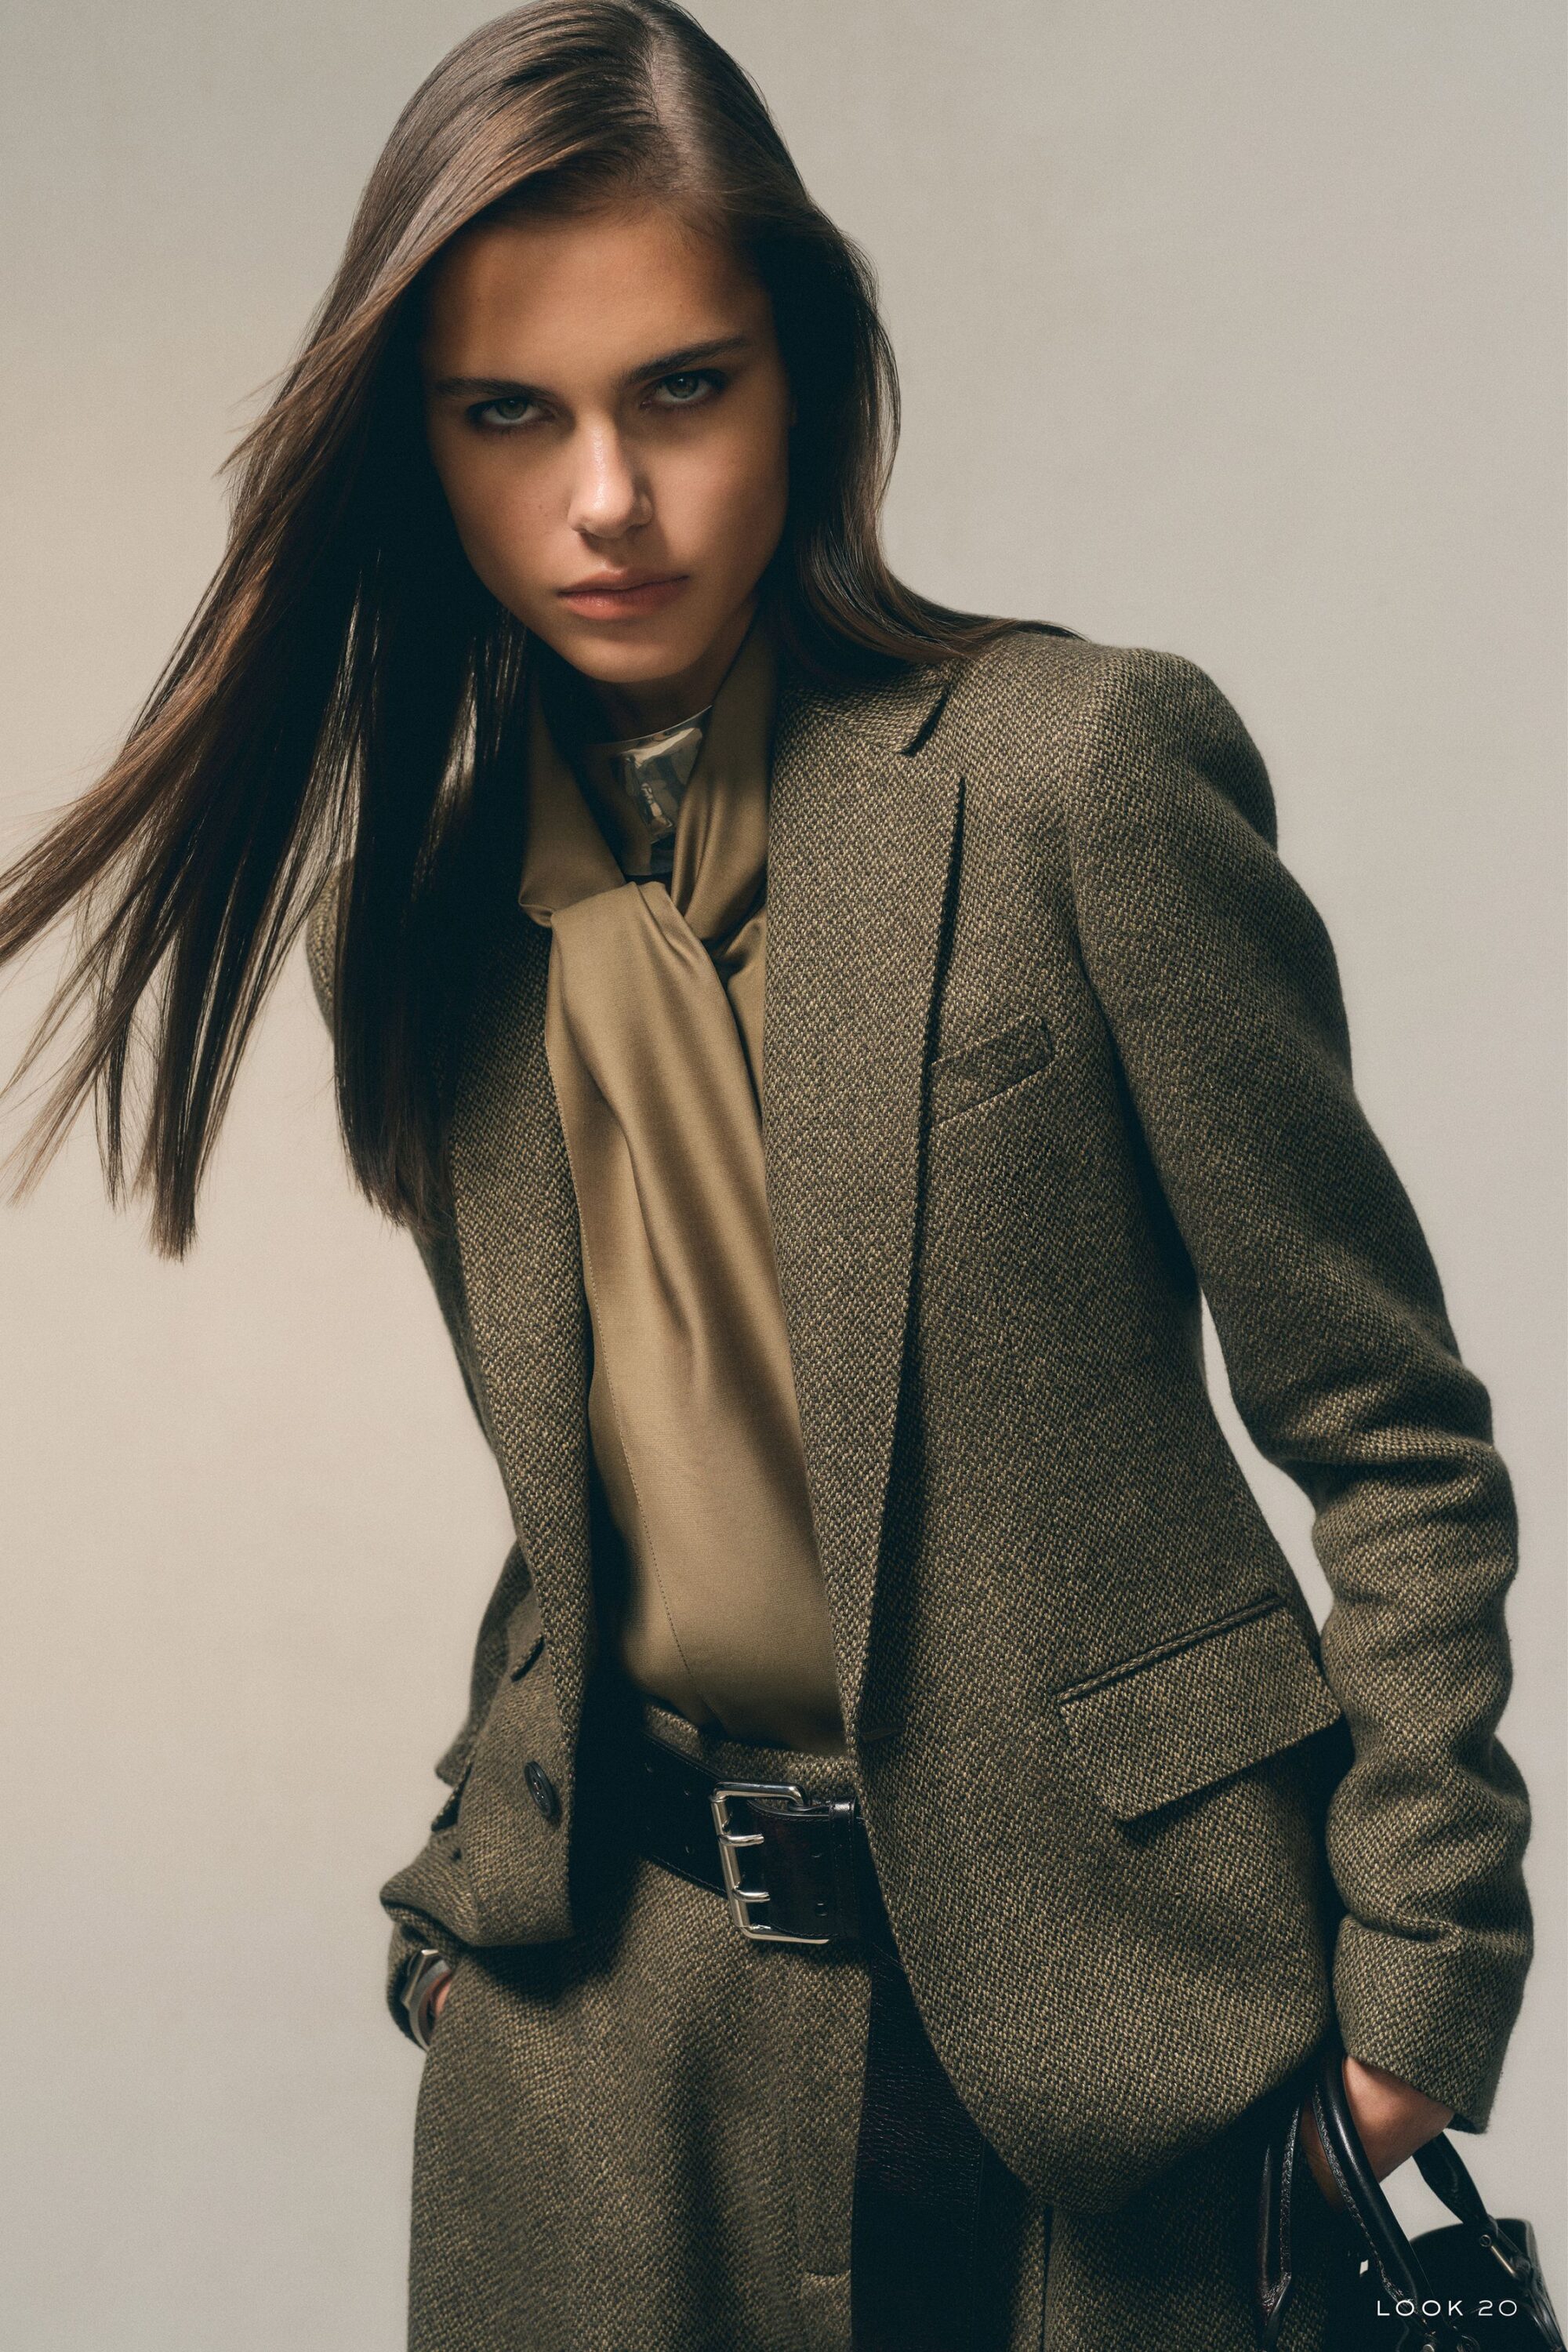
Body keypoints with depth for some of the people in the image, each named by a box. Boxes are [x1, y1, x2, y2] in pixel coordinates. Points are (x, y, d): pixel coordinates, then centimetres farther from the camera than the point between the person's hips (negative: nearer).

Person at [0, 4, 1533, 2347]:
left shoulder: (1079, 765, -11)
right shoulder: (433, 887, 5)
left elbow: (1388, 1432, -8)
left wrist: (1420, 1970, -8)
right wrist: (474, 1877, 8)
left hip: (1094, 1966, -4)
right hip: (614, 1991, 4)